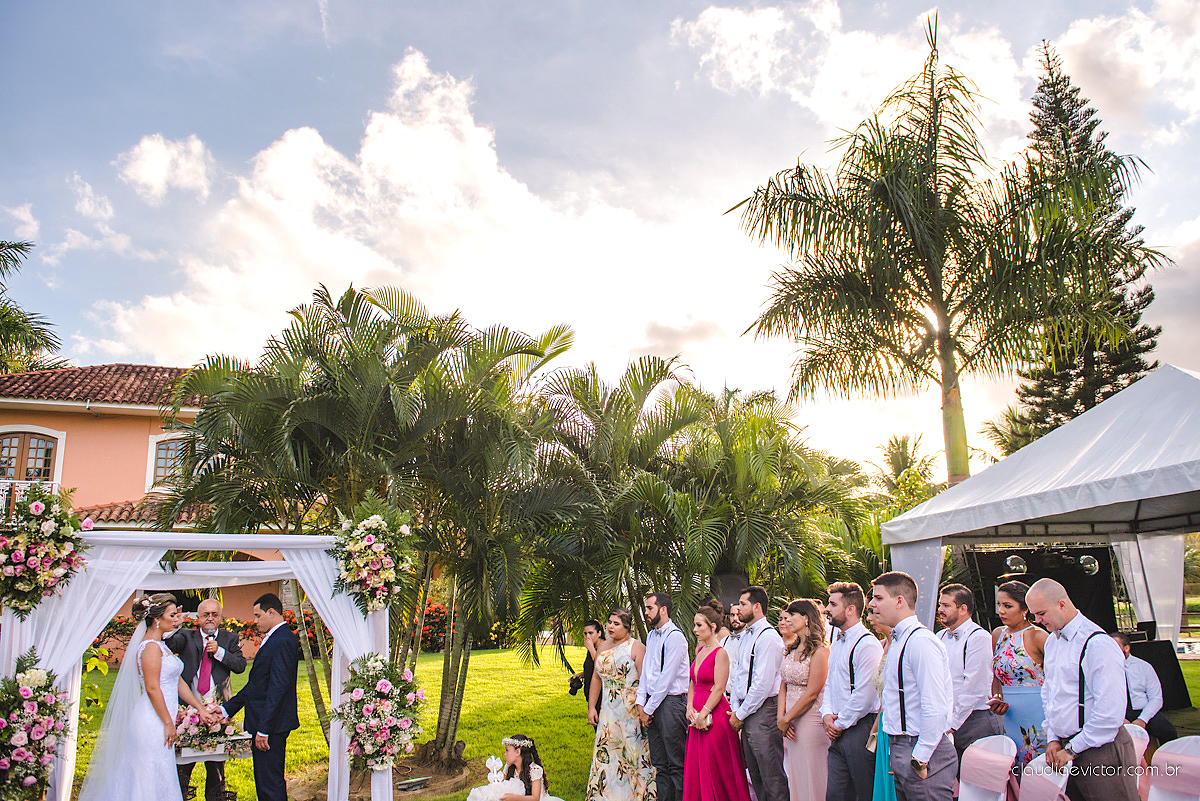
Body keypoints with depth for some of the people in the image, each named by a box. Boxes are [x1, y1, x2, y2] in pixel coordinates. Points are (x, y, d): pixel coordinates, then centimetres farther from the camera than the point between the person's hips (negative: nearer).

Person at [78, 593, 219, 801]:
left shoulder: (160, 646, 15)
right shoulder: (150, 646, -15)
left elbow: (178, 682, 17)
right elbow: (152, 689, -19)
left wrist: (201, 709, 16)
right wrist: (169, 723, -16)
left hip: (158, 721, 9)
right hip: (153, 721, -9)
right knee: (154, 779, -3)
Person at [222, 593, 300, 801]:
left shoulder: (283, 641, -18)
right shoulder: (273, 639, 14)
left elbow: (278, 688, -22)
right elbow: (256, 685, 19)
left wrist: (263, 729, -22)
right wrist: (227, 708, 19)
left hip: (271, 725, -10)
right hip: (265, 723, 10)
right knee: (263, 783, 17)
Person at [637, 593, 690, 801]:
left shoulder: (675, 636, -13)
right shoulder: (651, 635, 14)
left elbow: (666, 678, -14)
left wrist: (649, 709, -11)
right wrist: (641, 702, 5)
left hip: (671, 701, -8)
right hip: (652, 701, 8)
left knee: (677, 763, -1)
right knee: (660, 764, 12)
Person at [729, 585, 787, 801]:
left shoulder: (768, 637, -15)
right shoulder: (745, 636, 14)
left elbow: (763, 683, -18)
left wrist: (741, 714, -12)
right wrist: (735, 708, 7)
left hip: (763, 710, -9)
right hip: (745, 710, 9)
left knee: (772, 777, -3)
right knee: (755, 773, 16)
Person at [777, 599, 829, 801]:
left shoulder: (819, 651, -13)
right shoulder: (791, 650, 11)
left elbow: (811, 694, -15)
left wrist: (786, 719, -8)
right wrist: (781, 718, -2)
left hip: (810, 721, -7)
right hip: (790, 724, 7)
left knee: (811, 780, 1)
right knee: (794, 778, 14)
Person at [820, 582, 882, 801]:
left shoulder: (867, 644, -16)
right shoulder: (836, 643, 15)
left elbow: (864, 694, -19)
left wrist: (840, 724, -11)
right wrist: (827, 715, 5)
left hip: (859, 731, -8)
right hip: (838, 732, 8)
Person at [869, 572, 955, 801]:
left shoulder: (921, 641, -17)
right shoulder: (898, 640, 13)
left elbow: (935, 707, -22)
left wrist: (920, 759, -18)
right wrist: (896, 754, 16)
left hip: (922, 751, -9)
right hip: (901, 747, 9)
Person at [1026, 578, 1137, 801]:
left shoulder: (1098, 644, -17)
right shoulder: (1052, 642, 11)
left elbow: (1110, 712, -19)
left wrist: (1071, 750, -13)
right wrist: (1053, 739, 9)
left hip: (1100, 752, -7)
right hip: (1066, 747, 7)